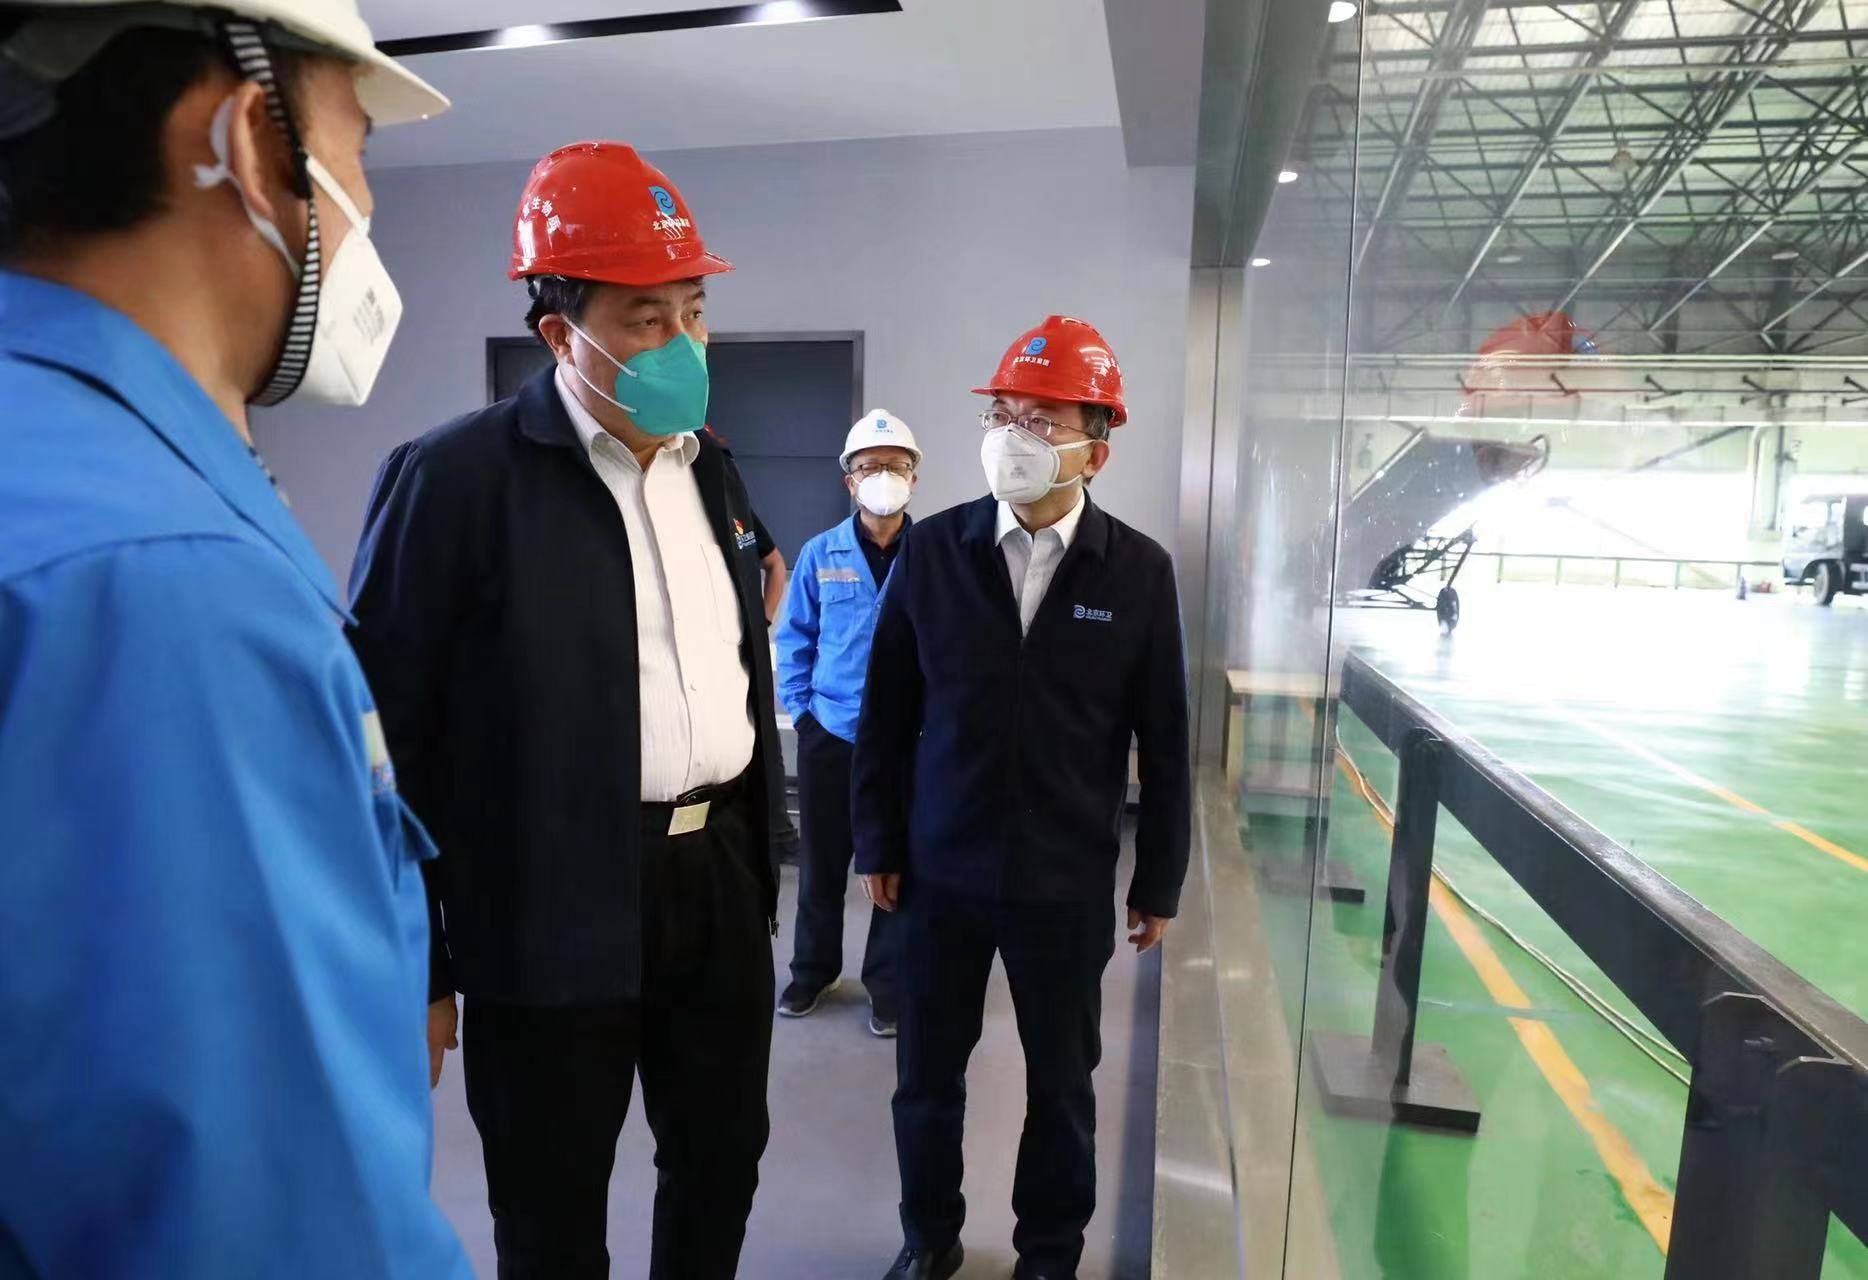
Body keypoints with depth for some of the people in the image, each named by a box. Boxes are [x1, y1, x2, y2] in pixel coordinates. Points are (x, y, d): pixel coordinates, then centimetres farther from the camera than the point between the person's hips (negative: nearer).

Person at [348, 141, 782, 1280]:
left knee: (723, 1162, 23)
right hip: (558, 909, -5)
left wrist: (758, 873, 15)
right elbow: (390, 730, -11)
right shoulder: (457, 476, -12)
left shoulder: (712, 467, 8)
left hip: (719, 877, 6)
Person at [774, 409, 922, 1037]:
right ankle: (813, 970, 35)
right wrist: (799, 706, 1)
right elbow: (794, 637, 6)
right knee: (821, 863, 14)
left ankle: (888, 983, 28)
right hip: (827, 736, 2)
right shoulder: (820, 554, -1)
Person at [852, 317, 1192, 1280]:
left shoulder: (1139, 573, -7)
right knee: (927, 1071, 16)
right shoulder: (932, 550, -5)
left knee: (1062, 1081, 16)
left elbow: (1163, 742, -2)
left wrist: (1158, 885, 2)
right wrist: (879, 844, 3)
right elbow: (886, 712, 1)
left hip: (1068, 883, 0)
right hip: (941, 870, 1)